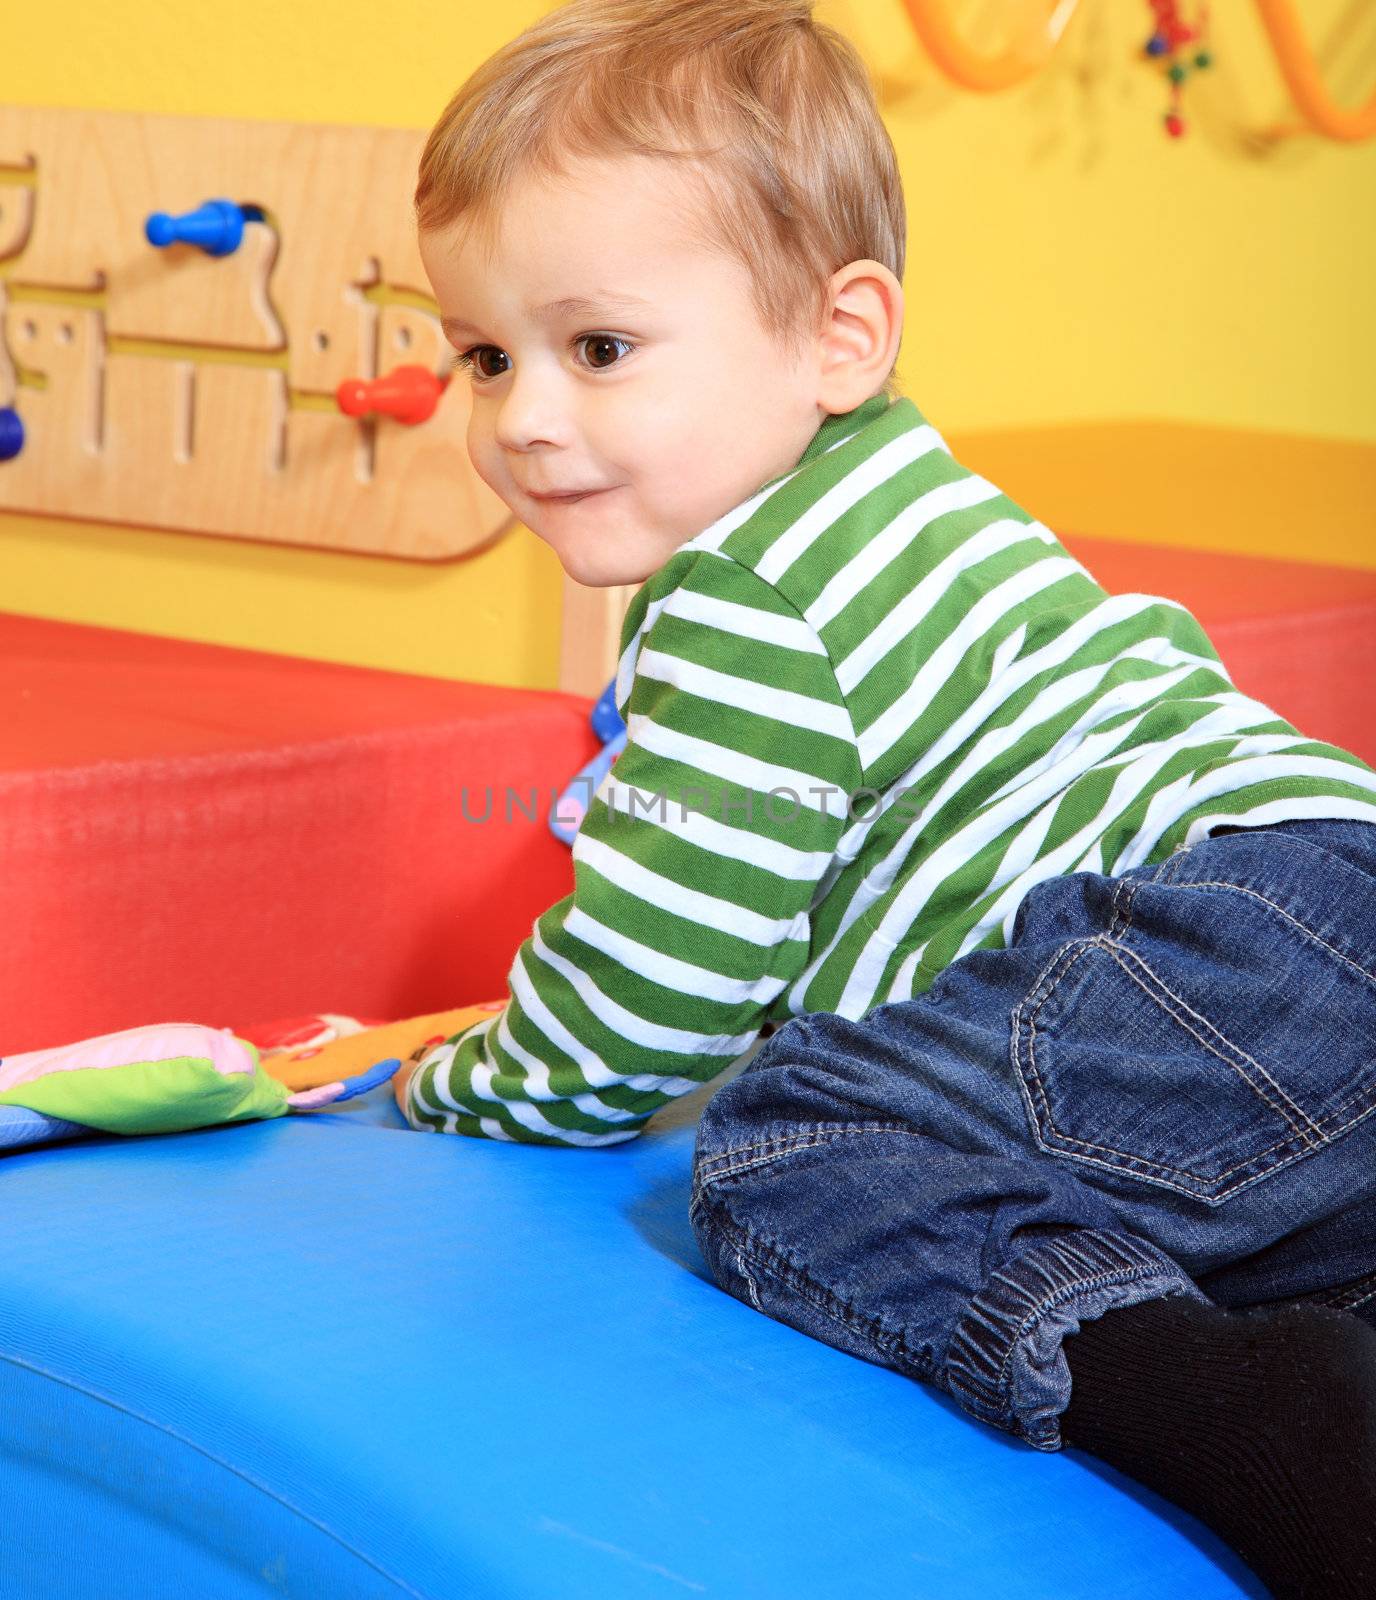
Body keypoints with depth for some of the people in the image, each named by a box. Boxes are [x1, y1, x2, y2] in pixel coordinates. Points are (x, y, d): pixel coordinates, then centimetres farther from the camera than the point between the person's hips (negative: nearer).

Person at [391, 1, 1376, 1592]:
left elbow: (643, 1001, -3)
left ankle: (1228, 1402, -36)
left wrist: (463, 1090, 16)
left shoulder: (753, 618, -7)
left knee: (787, 1161, -19)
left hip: (1235, 960, -11)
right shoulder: (887, 499, 27)